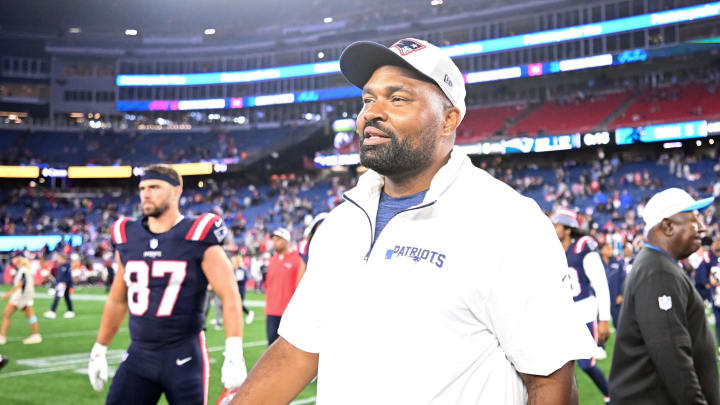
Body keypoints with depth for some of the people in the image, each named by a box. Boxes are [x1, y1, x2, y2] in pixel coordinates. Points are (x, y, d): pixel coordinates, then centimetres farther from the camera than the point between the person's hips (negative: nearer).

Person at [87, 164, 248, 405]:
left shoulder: (197, 238, -9)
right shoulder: (128, 238, 6)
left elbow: (229, 296, -14)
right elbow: (117, 301, 18)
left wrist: (234, 355, -24)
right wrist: (99, 351, 20)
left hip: (184, 357, -4)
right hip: (139, 356, 5)